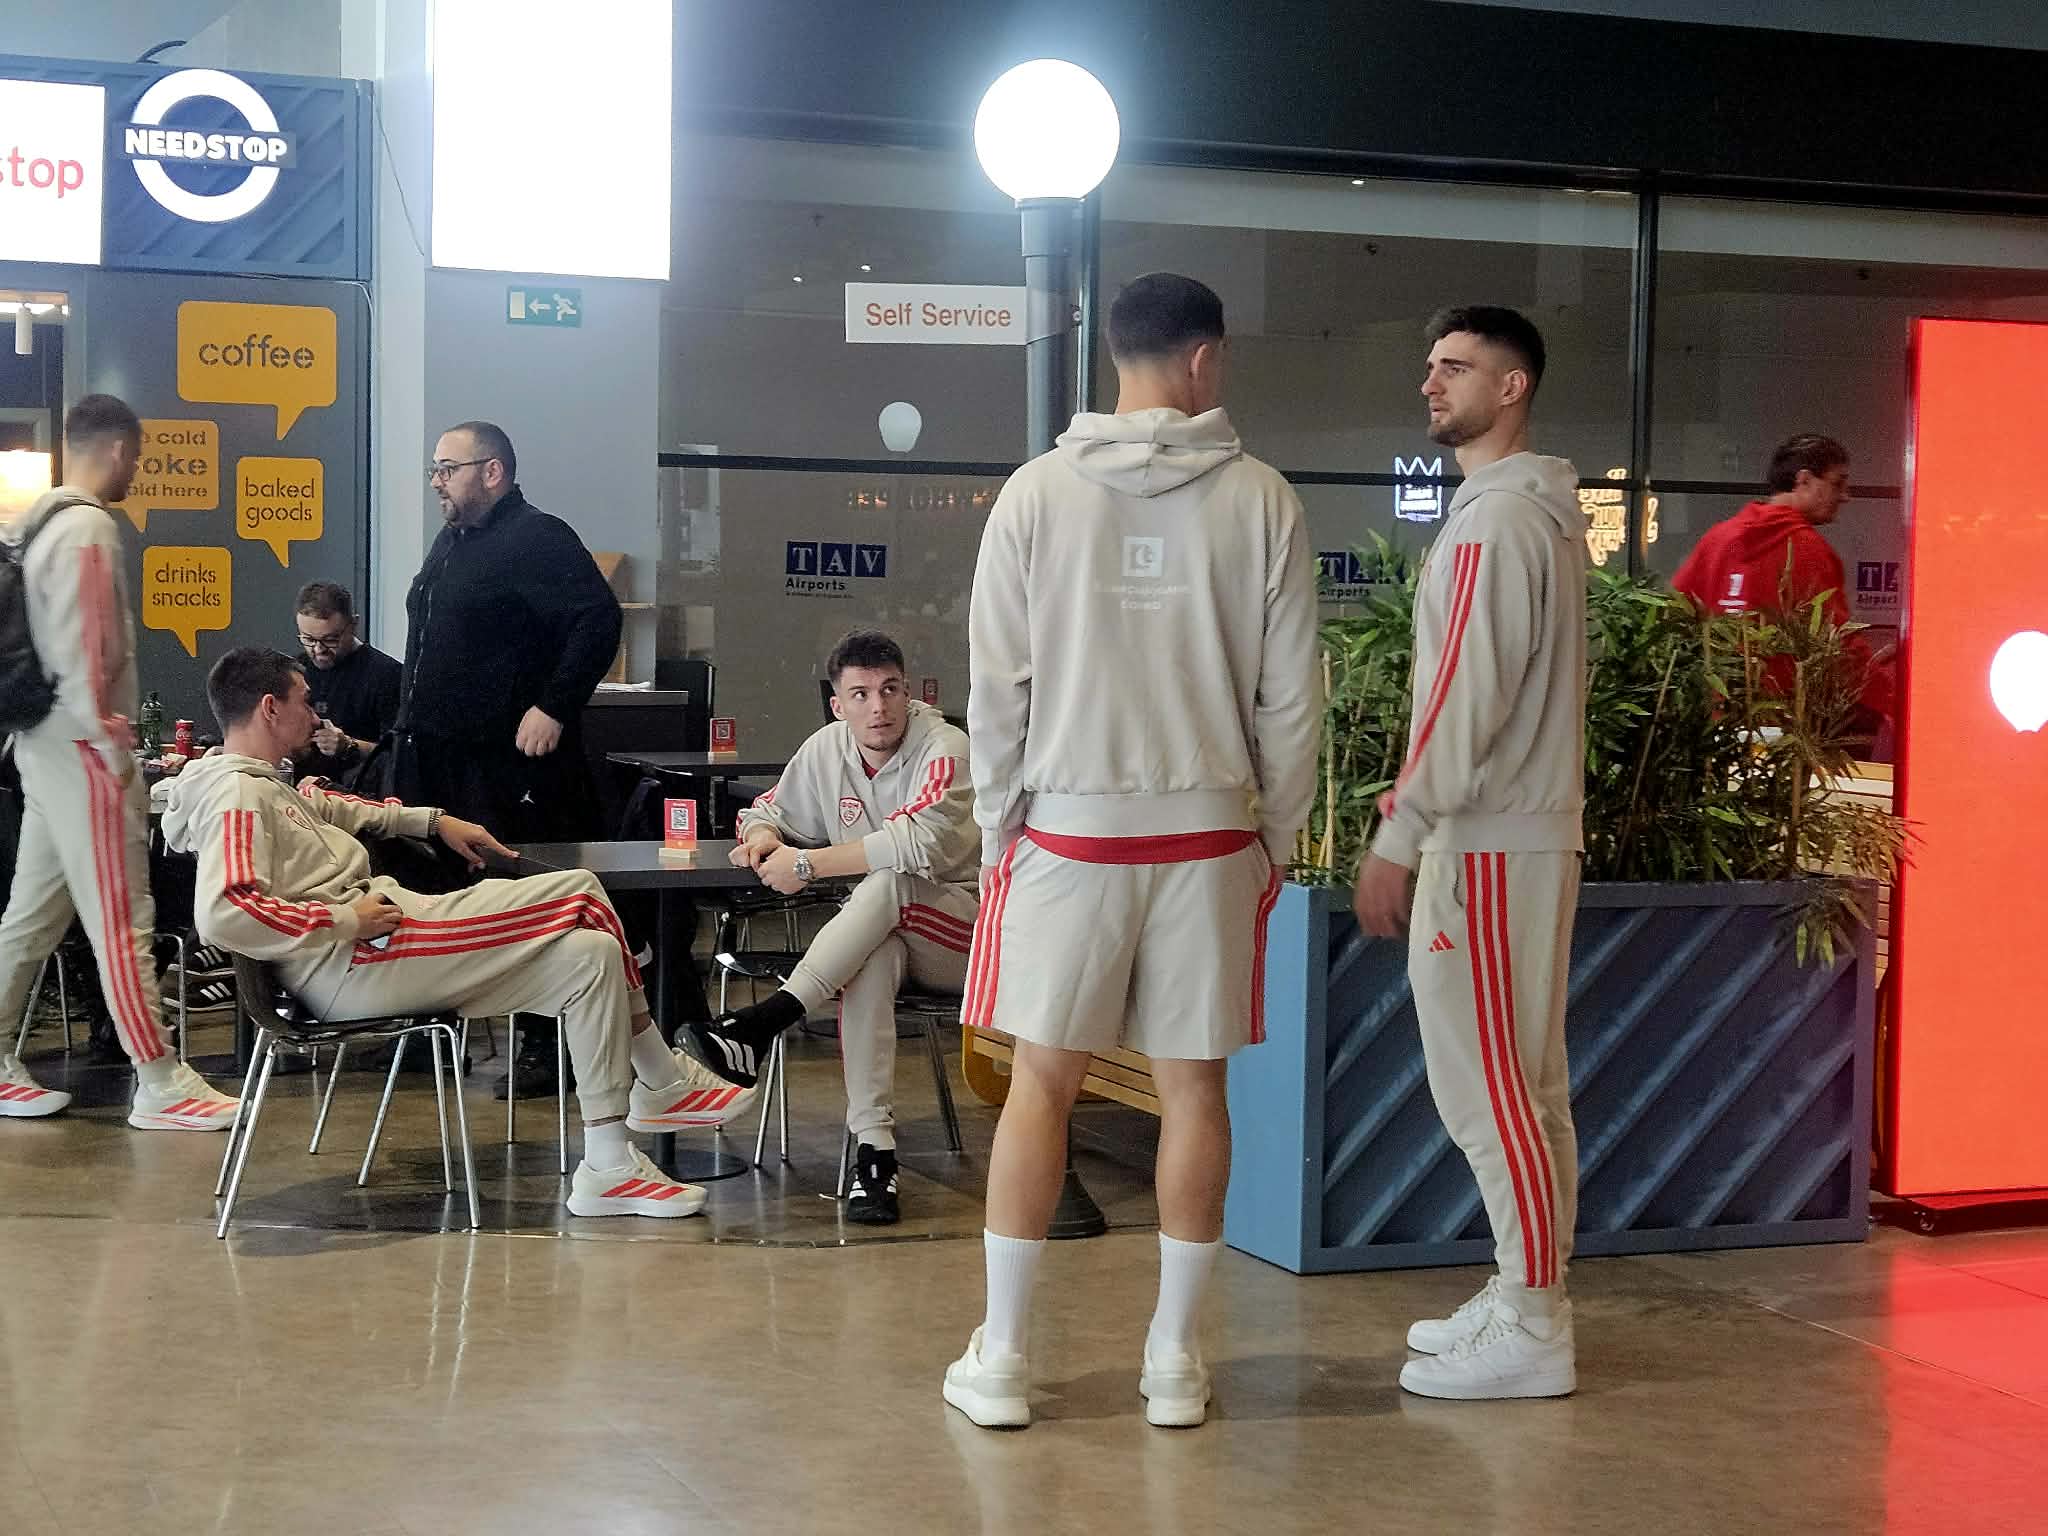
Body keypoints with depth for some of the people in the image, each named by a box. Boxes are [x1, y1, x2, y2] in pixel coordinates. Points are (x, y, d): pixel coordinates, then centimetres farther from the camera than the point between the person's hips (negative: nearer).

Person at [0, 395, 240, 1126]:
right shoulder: (88, 529, -15)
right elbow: (78, 654, -21)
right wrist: (112, 746, -17)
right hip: (80, 747, -10)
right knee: (122, 920, -7)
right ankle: (160, 1085, -4)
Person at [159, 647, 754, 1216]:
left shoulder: (264, 783, 19)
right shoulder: (237, 795, -13)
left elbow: (328, 807, 40)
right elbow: (222, 915, -27)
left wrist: (434, 821, 32)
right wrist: (347, 920, -21)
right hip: (350, 965, -11)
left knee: (590, 955, 6)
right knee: (579, 894, -10)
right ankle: (664, 1080, 2)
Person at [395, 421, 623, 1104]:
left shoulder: (538, 540, -10)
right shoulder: (450, 543, 19)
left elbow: (599, 619, -20)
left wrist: (552, 707, -23)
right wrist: (414, 723, 21)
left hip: (508, 762, -9)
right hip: (435, 759, 9)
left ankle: (544, 1048, 0)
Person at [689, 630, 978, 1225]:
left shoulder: (944, 749, -15)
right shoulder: (827, 749, 4)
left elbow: (920, 845, -31)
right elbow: (770, 810, 19)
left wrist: (805, 864, -26)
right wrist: (761, 835, -8)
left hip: (965, 930, -4)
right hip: (883, 929, 4)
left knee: (888, 880, -36)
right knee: (873, 958, -36)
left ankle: (765, 1021, -42)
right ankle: (873, 1150, -42)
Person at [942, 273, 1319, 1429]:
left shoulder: (1038, 493, -3)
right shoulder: (1262, 502, -2)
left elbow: (996, 684, -3)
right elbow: (1292, 696, 0)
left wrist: (998, 825, 8)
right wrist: (1277, 834, 11)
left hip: (1069, 829, 0)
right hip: (1209, 834, 0)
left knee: (1042, 1083, 7)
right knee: (1194, 1087, 8)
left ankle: (1003, 1357, 11)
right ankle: (1176, 1359, 14)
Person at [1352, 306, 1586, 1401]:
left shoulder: (1495, 519, -15)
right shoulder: (1545, 513, 16)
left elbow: (1468, 694, -20)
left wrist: (1398, 838, -18)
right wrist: (1418, 808, 19)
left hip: (1487, 844, -10)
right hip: (1532, 829, 10)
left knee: (1486, 1084, -7)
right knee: (1527, 1084, 13)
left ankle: (1529, 1330, -2)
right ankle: (1527, 1300, 20)